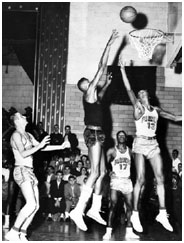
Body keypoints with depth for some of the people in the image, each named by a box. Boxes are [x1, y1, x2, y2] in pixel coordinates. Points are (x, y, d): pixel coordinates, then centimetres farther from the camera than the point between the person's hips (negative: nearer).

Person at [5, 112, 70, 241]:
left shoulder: (28, 135, 18)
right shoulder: (16, 135, -7)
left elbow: (42, 147, 22)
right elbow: (23, 153, -16)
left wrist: (61, 146, 19)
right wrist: (39, 145, -13)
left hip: (30, 172, 9)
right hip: (22, 171, -9)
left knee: (36, 206, 2)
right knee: (31, 204, -19)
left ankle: (22, 234, 4)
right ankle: (13, 233, -15)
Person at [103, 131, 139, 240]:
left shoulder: (130, 151, 10)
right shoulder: (112, 151, 1)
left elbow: (133, 165, 20)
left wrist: (131, 174, 8)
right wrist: (109, 172, -10)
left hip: (127, 181, 4)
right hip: (116, 180, -4)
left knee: (130, 206, 1)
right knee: (113, 205, -13)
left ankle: (129, 232, 8)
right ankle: (108, 231, -11)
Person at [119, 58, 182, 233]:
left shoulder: (156, 110, 15)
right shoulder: (138, 107, 0)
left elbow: (175, 117, 21)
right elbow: (128, 89, -9)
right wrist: (123, 69, -12)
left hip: (153, 144, 5)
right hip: (140, 143, -5)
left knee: (160, 178, 1)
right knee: (140, 179, -9)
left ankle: (162, 213, 7)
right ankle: (135, 215, -1)